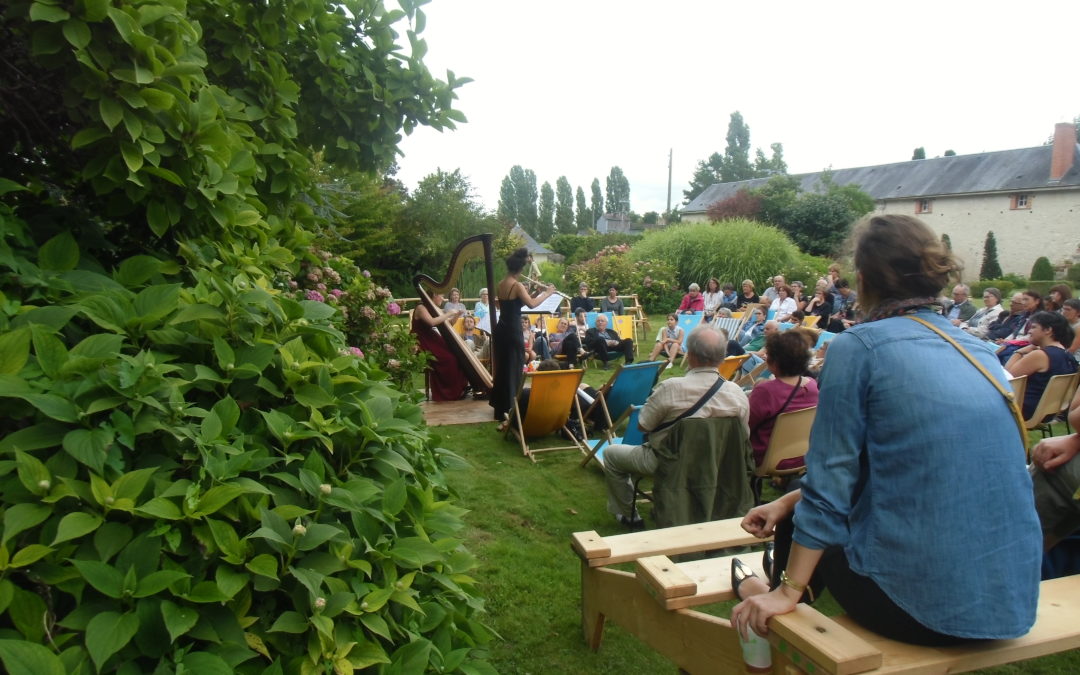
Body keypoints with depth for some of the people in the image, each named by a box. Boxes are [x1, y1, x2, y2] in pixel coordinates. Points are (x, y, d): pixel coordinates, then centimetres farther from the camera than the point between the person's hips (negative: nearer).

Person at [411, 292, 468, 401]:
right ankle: (448, 393, -13)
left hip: (432, 342, 9)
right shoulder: (421, 308, -12)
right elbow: (432, 322, -29)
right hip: (422, 344, -9)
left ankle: (459, 389, -6)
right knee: (448, 358, -24)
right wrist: (448, 314, -21)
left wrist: (456, 315, 2)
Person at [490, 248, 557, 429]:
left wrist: (535, 292, 15)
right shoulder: (517, 285, -15)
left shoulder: (500, 285, 9)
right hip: (513, 331, -8)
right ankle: (507, 412, -4)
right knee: (513, 369, -2)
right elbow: (531, 304, -24)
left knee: (502, 367, 19)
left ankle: (499, 405, 32)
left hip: (500, 330, 8)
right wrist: (546, 293, -10)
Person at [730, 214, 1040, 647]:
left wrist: (789, 590, -3)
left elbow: (830, 481, -11)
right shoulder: (979, 351, 9)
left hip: (919, 604, -6)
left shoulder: (859, 346, -12)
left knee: (798, 520, 21)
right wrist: (789, 500, 15)